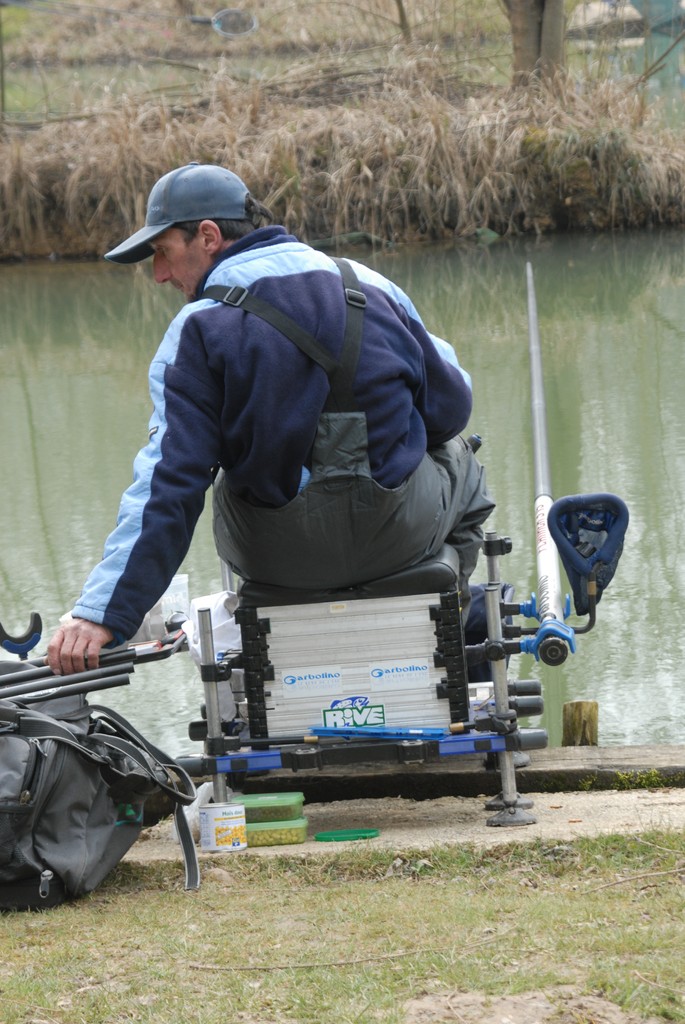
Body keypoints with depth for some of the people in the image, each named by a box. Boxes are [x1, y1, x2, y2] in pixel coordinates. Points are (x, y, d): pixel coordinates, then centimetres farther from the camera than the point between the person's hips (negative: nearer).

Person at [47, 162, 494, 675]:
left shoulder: (199, 329, -8)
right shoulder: (369, 285, 2)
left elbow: (167, 483, -16)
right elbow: (451, 405, 8)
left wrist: (103, 612, -18)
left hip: (278, 558, -1)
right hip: (404, 535, 1)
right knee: (457, 458, 35)